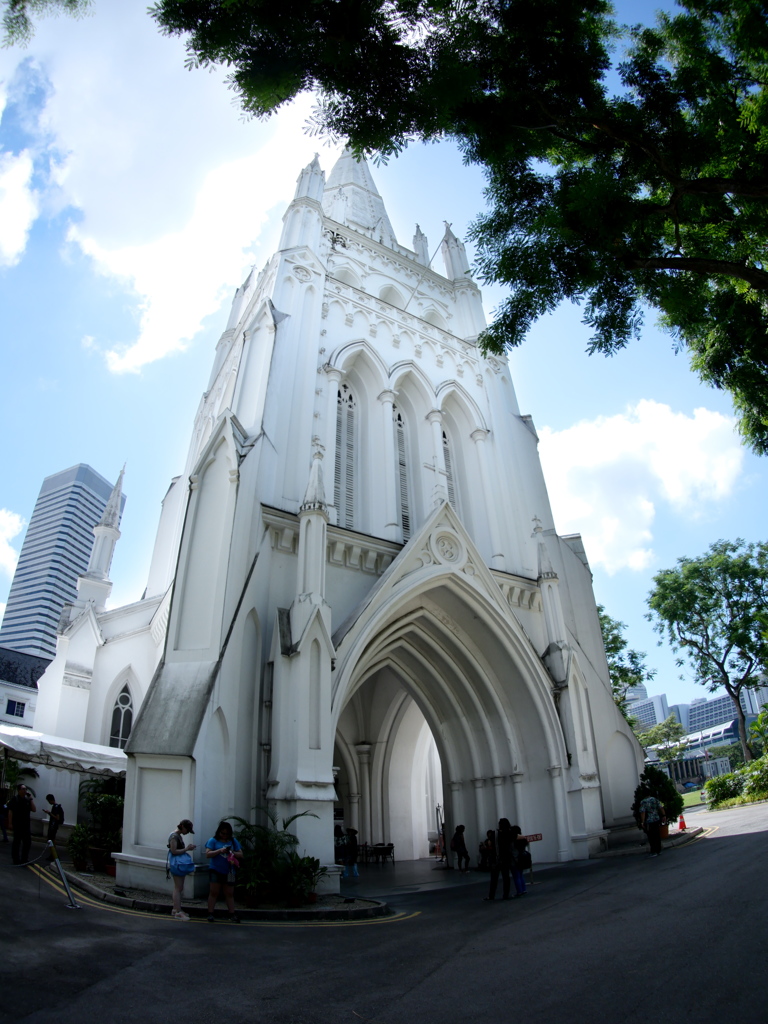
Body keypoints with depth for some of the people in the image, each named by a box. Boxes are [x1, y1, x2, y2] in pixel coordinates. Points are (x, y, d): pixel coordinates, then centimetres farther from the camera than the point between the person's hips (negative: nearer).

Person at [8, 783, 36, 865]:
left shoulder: (27, 799, 9)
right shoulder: (14, 799, -4)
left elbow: (34, 809, 2)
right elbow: (10, 812, -8)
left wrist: (31, 799, -3)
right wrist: (10, 823, -15)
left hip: (26, 824, 5)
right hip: (17, 825, -5)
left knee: (27, 842, 7)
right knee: (17, 842, 4)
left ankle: (24, 860, 17)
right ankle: (16, 860, 15)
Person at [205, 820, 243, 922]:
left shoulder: (233, 841, 6)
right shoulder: (213, 840, -1)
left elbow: (241, 855, 5)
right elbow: (208, 854, -10)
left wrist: (232, 852, -15)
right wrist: (220, 850, -22)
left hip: (229, 871, 3)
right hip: (216, 870, -3)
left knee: (229, 894, 8)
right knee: (214, 892, 0)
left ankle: (232, 915, 12)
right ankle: (210, 914, 10)